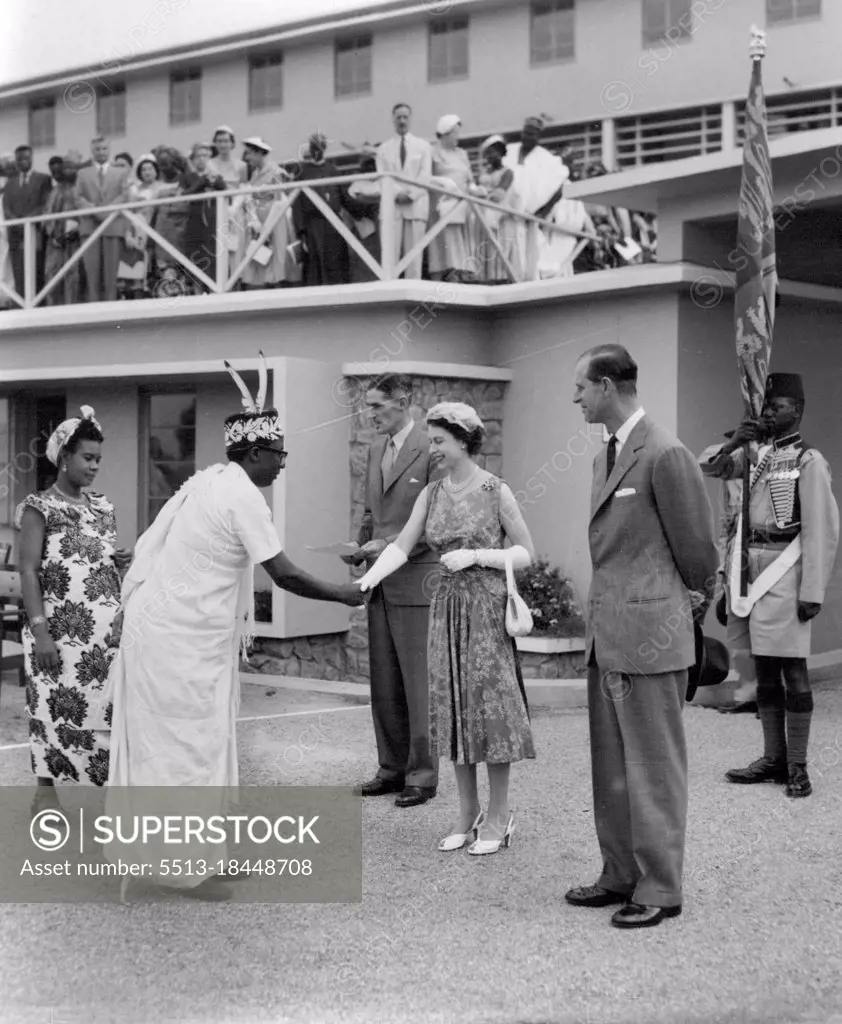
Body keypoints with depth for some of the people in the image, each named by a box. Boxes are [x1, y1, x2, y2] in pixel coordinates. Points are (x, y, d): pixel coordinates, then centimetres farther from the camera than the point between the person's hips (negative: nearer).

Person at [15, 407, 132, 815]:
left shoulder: (102, 507, 13)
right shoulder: (39, 507, -5)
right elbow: (29, 571, -10)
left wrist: (121, 561, -1)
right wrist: (40, 630, -18)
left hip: (108, 626, 5)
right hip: (61, 628, -5)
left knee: (108, 703, 3)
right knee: (55, 705, -1)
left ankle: (110, 781, 12)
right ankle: (46, 790, 9)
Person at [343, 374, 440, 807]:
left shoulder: (430, 450, -10)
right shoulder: (376, 449, 14)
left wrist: (390, 545, -17)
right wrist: (361, 549, 7)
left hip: (415, 581, -7)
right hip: (379, 582, 7)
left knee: (418, 682, -1)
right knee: (384, 684, 11)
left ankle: (423, 774, 8)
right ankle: (392, 768, 21)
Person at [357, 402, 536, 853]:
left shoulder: (496, 492, -7)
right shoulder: (432, 494, 6)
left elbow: (525, 553, -4)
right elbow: (401, 546, 0)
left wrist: (474, 555, -17)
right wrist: (368, 579, -16)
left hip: (487, 608, -5)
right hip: (446, 608, 5)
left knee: (488, 704, 0)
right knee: (453, 707, 7)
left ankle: (498, 816, 11)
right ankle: (468, 814, 18)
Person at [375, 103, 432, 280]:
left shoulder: (423, 146, 16)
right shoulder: (383, 149, 17)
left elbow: (426, 175, 5)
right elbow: (382, 177, 6)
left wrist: (410, 194, -10)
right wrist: (397, 193, -11)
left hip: (416, 204, 0)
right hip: (391, 206, 0)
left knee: (414, 256, -6)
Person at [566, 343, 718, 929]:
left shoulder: (665, 455, -15)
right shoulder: (606, 457, 15)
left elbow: (697, 544, -9)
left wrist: (695, 599, 6)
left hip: (651, 636, -9)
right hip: (607, 637, 9)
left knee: (654, 769, 0)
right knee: (611, 768, 15)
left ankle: (660, 889, 10)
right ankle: (621, 876, 26)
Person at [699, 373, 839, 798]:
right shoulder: (755, 453, 12)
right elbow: (707, 467, 12)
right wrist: (733, 443, -6)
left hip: (783, 572, -7)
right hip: (749, 568, 7)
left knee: (792, 670, -2)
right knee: (763, 670, 11)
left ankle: (797, 766, 3)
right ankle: (773, 759, 18)